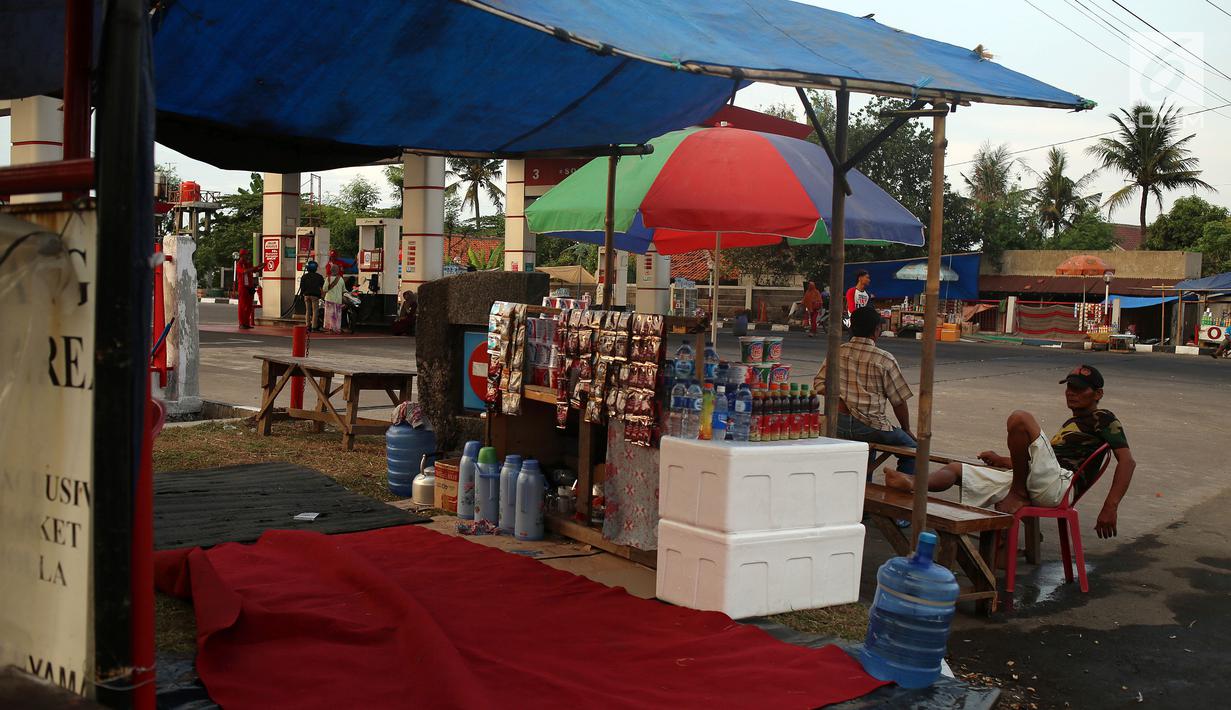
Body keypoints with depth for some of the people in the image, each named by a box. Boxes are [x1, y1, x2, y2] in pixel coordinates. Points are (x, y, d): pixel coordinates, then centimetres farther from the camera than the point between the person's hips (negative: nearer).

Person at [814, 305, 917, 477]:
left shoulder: (837, 352, 3)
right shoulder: (885, 360, -8)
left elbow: (819, 384, 3)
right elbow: (899, 402, 0)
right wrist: (906, 429, 13)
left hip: (838, 424, 6)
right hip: (869, 427, -6)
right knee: (911, 449, 14)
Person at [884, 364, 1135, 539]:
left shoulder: (1103, 419, 8)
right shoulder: (1072, 423, 34)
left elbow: (1127, 461, -6)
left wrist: (1110, 508, -17)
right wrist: (1002, 460, 29)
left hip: (1058, 485, -9)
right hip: (1038, 487, 9)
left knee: (1020, 419, -24)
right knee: (956, 469, 3)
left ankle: (1018, 492, -13)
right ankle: (913, 484, -29)